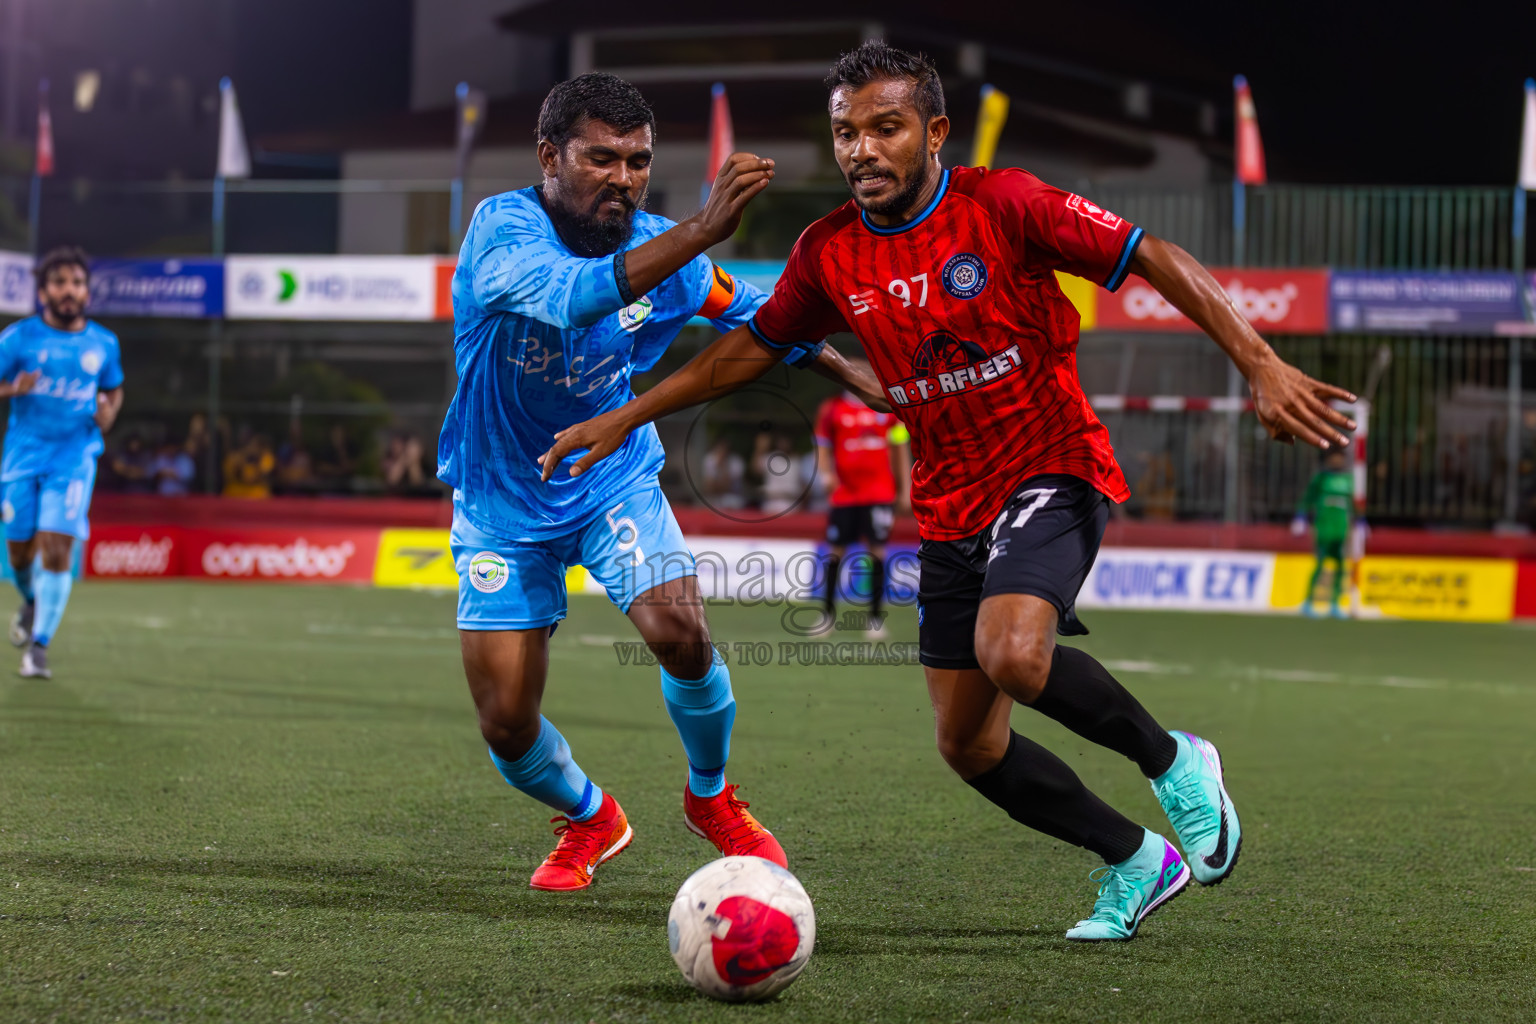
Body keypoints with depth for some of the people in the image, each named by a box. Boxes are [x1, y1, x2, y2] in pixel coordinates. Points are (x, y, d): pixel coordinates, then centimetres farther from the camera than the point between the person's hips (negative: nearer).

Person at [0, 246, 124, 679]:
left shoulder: (104, 344, 5)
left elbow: (114, 390, 21)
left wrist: (108, 413, -1)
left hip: (74, 457, 0)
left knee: (57, 549, -13)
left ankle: (39, 647, -8)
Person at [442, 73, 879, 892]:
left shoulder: (655, 245, -11)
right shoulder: (501, 228, -25)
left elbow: (753, 314, 9)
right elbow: (574, 296, -46)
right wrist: (701, 231, -56)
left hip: (614, 481, 2)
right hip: (502, 501, -2)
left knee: (679, 632, -23)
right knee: (506, 726, -2)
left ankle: (711, 796, 7)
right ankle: (590, 818, 31)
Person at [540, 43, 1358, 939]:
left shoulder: (1002, 204, -13)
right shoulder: (830, 253, 1)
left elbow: (1156, 261, -15)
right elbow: (751, 347, 17)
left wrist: (1262, 366, -23)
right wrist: (627, 418, 15)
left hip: (1051, 473, -6)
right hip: (950, 511, 6)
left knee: (1012, 656, -33)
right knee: (969, 746, 5)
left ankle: (1173, 762, -6)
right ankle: (1136, 862, 25)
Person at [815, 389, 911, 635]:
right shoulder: (832, 409, 4)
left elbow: (900, 449, 11)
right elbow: (823, 448, 8)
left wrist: (905, 489, 8)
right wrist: (827, 474, -12)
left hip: (880, 493, 0)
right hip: (844, 493, 0)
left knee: (877, 552, -5)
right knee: (835, 552, 2)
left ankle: (875, 617, 3)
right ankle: (829, 612, 16)